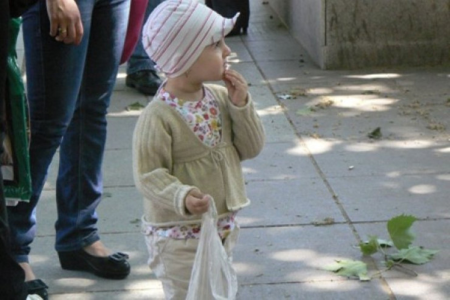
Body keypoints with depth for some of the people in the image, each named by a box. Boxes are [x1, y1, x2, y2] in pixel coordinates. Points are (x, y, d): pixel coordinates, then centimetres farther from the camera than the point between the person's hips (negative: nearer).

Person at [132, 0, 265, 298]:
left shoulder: (220, 98, 1)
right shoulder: (158, 117, -21)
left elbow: (251, 148, 4)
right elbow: (148, 174, -20)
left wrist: (241, 105, -10)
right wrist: (181, 197, -36)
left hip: (223, 226, 7)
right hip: (178, 235, -7)